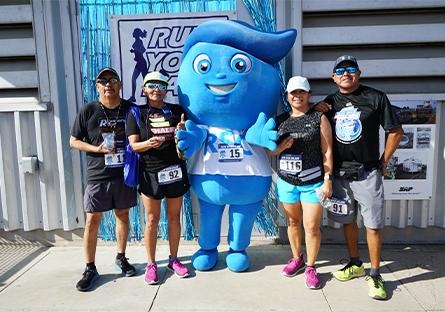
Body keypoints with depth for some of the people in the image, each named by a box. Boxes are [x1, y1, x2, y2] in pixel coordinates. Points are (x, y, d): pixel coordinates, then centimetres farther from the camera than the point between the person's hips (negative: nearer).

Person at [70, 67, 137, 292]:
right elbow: (74, 141, 3)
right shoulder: (88, 111, -2)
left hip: (124, 174, 2)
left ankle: (121, 258, 32)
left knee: (122, 215, 13)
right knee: (92, 221, 2)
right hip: (98, 176, -1)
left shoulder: (131, 109, 2)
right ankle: (90, 268, 17)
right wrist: (96, 149, -14)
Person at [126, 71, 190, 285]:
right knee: (152, 220, 5)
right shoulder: (137, 114, 3)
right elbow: (133, 145, -3)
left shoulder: (177, 111, 8)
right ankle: (151, 264, 19)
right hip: (150, 172, -2)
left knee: (174, 217, 11)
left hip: (175, 170, 2)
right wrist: (148, 143, -23)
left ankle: (173, 259, 26)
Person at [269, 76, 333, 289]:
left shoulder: (319, 118, -3)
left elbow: (327, 152, -6)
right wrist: (281, 147, -13)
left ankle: (311, 267, 20)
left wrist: (328, 180, -10)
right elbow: (269, 150, 9)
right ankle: (297, 259, 36)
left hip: (313, 182, -3)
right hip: (287, 181, 4)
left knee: (312, 227, 0)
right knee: (292, 222, 16)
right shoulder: (280, 120, 6)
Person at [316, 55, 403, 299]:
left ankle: (375, 275, 16)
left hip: (367, 174, -3)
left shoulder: (376, 97, -2)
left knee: (373, 225, 1)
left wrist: (383, 162, 1)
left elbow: (395, 132, 2)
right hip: (339, 173, 4)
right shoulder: (329, 103, 9)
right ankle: (355, 265, 31)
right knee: (347, 221, 14)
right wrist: (315, 112, -3)